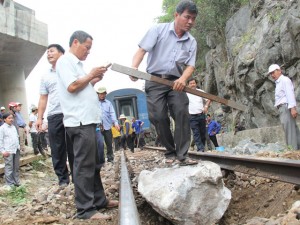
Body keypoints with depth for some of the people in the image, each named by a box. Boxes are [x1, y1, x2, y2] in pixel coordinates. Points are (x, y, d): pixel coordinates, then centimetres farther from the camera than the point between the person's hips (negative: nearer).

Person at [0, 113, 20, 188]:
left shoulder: (13, 127, 14)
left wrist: (18, 146, 15)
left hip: (16, 150, 7)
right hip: (8, 151, -7)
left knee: (16, 167, 12)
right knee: (9, 168, -4)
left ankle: (16, 181, 21)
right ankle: (10, 184, 2)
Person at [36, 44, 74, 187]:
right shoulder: (45, 76, 18)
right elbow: (43, 98, 17)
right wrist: (39, 117, 10)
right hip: (54, 116, 3)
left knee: (73, 148, 0)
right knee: (57, 150, 3)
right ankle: (63, 178, 12)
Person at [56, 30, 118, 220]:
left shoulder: (76, 63, 21)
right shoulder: (65, 61, -6)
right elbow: (72, 86, -18)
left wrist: (94, 80, 13)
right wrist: (91, 74, -7)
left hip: (87, 120, 10)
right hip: (79, 122, -10)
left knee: (93, 164, 15)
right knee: (84, 166, -9)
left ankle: (99, 200, 23)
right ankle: (86, 209, -6)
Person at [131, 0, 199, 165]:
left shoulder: (191, 42, 9)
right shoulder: (158, 30, -1)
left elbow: (190, 65, 1)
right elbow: (142, 50, -10)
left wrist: (183, 79, -21)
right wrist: (134, 67, -28)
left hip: (176, 82, 3)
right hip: (155, 81, -2)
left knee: (182, 113, -13)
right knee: (158, 117, -7)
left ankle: (182, 155, -9)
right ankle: (170, 152, 10)